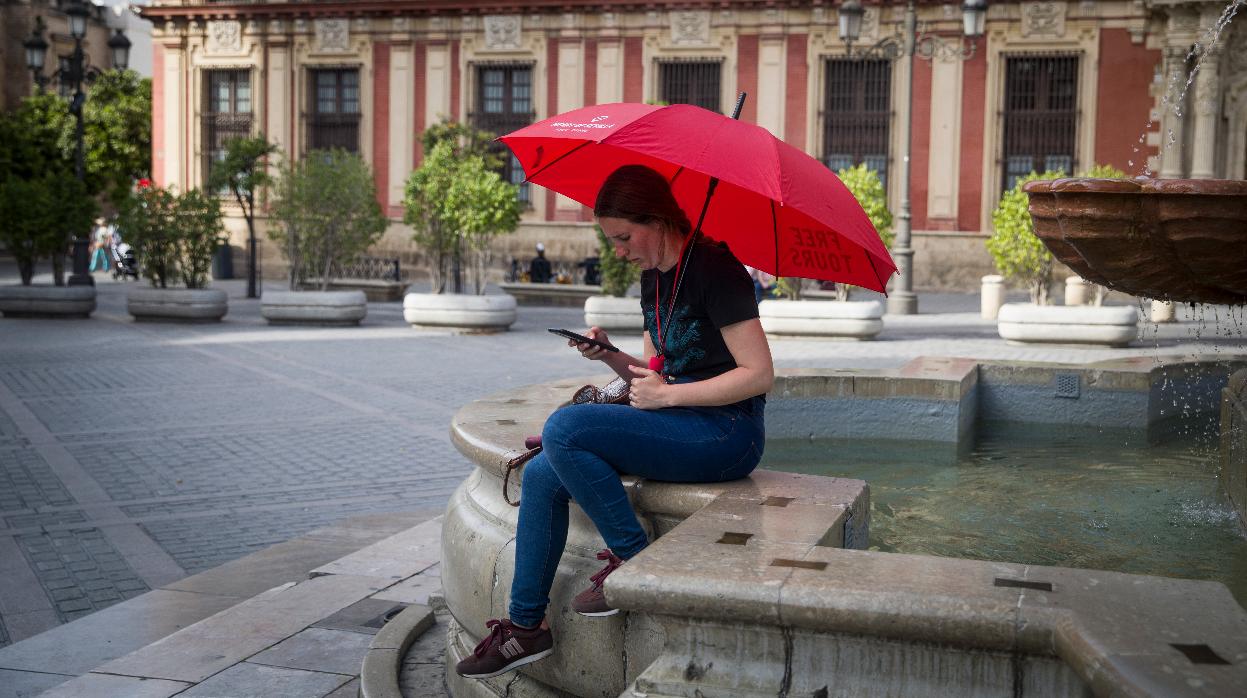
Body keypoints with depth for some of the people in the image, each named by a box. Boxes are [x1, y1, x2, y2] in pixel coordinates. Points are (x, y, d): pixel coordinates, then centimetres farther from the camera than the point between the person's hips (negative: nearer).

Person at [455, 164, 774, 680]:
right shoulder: (653, 277, 14)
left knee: (564, 428, -24)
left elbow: (759, 374, -18)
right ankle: (526, 626, 3)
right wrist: (608, 355, 1)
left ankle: (635, 560, -10)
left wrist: (667, 394, -17)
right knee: (540, 475, -4)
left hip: (726, 433, -9)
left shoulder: (714, 268, -12)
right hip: (676, 425, 9)